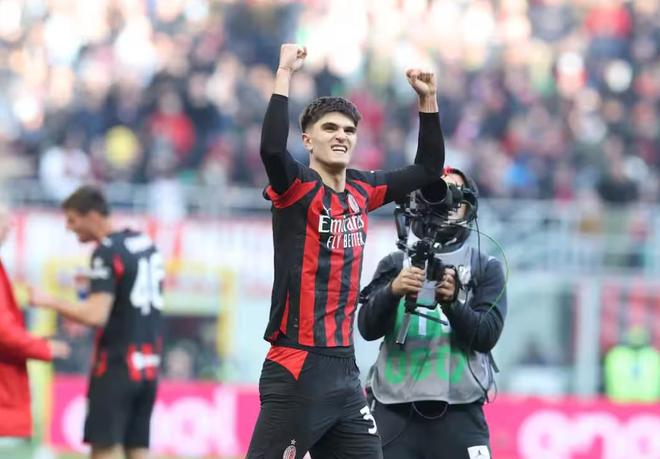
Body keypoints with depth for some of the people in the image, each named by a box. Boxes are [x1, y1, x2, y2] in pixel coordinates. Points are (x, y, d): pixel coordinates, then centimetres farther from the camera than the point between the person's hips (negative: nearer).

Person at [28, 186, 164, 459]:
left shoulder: (107, 252, -12)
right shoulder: (147, 244, 13)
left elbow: (96, 315, -19)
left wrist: (49, 302, -10)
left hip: (116, 366, -8)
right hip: (148, 368, 8)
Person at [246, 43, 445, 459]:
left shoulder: (361, 191, 12)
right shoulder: (297, 187, -7)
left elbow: (428, 169, 23)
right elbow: (271, 148, -29)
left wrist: (428, 101, 14)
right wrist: (285, 74, -26)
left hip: (345, 369, 8)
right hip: (297, 370, -8)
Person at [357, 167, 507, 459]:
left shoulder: (486, 268, 9)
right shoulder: (394, 265, 10)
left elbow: (487, 334, -4)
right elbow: (368, 328, -3)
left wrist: (452, 302, -21)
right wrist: (392, 291, -22)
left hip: (458, 410, -1)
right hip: (395, 408, 1)